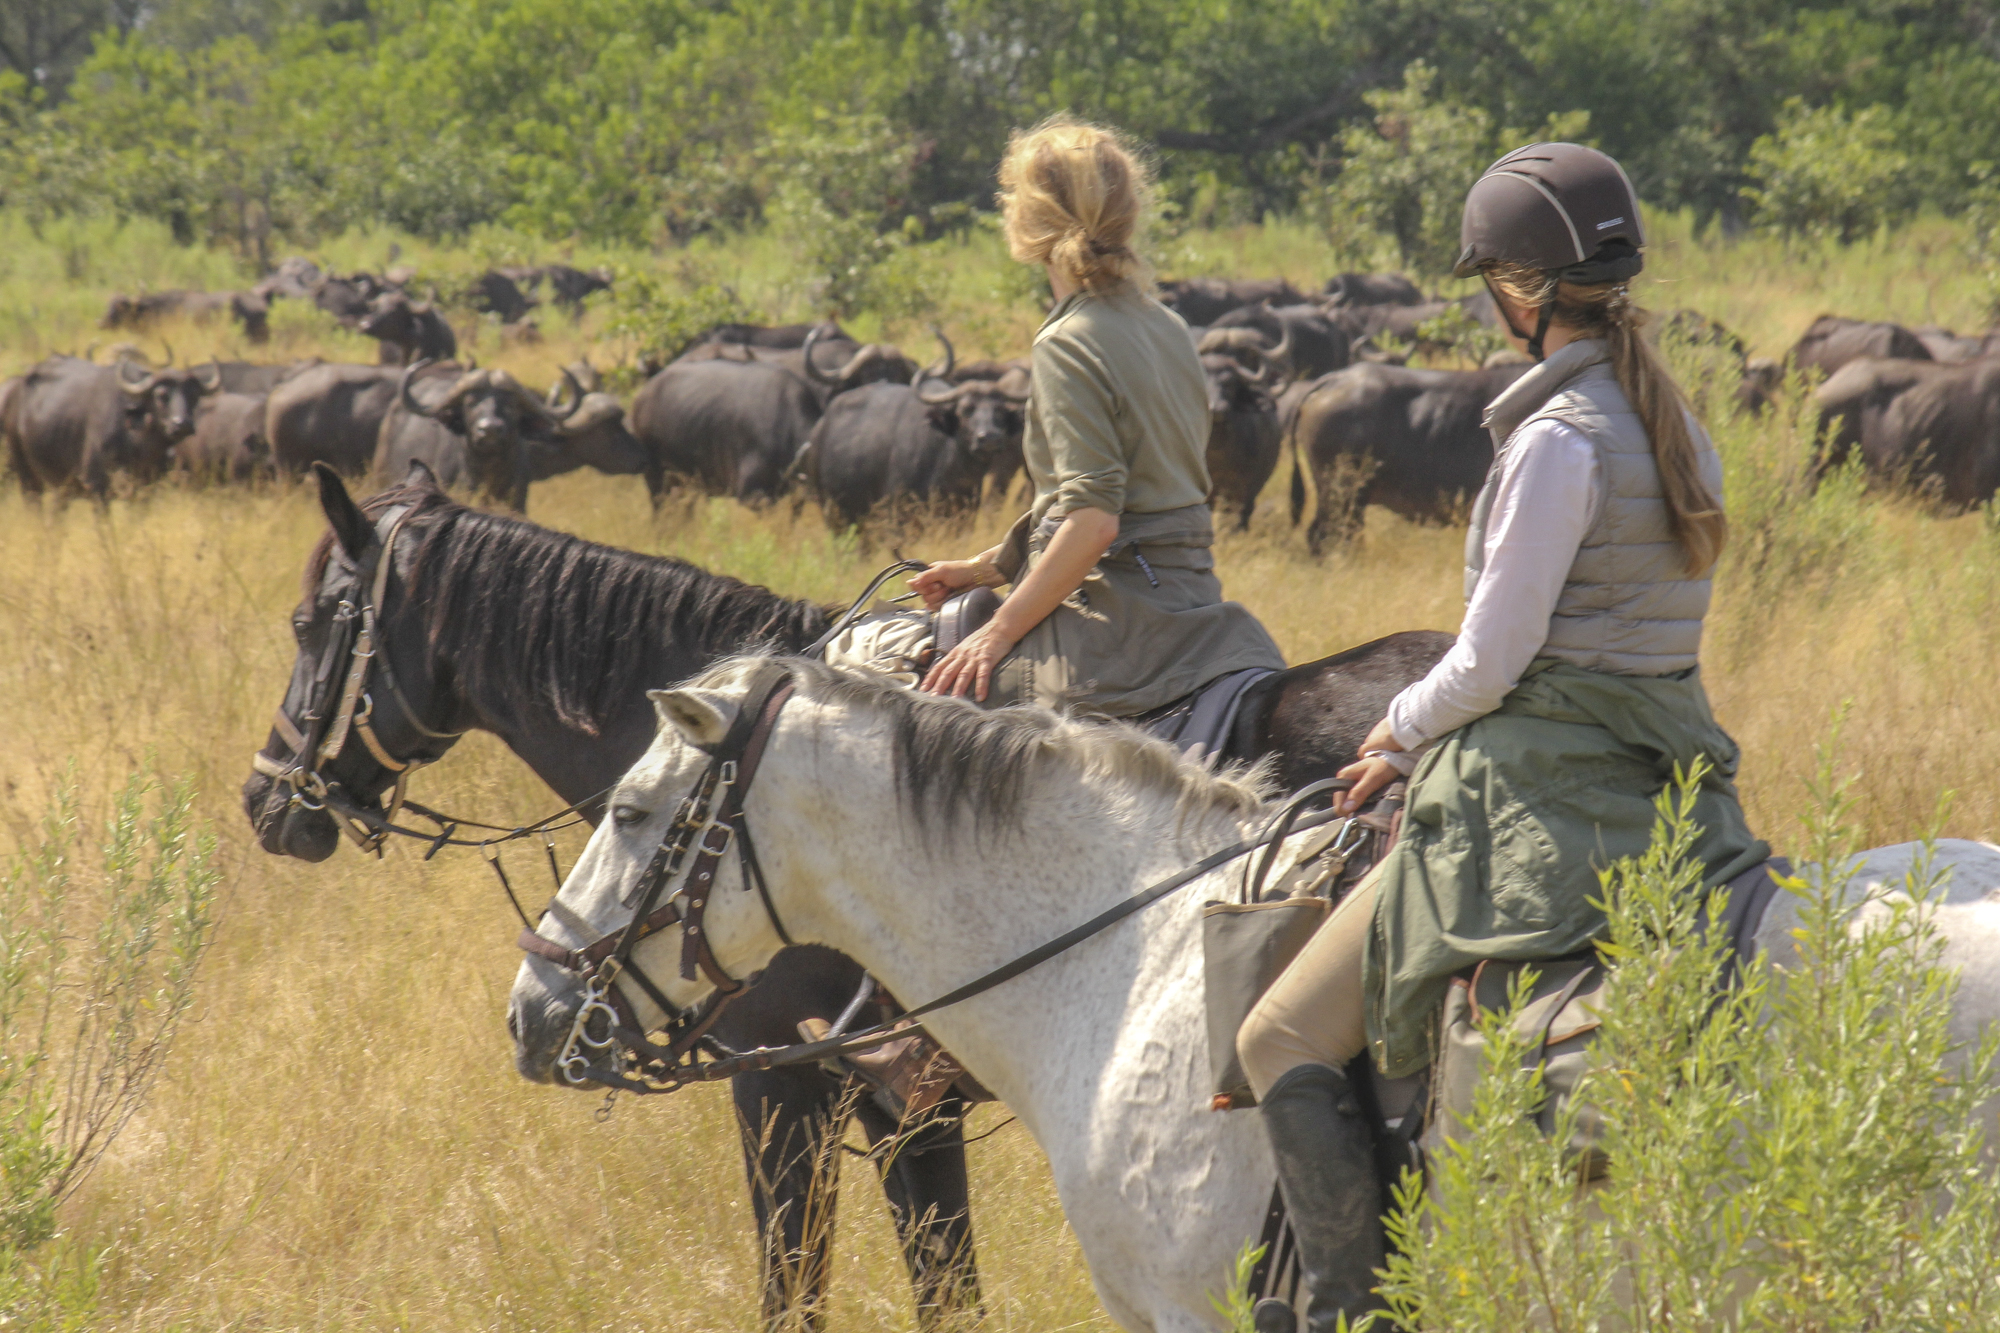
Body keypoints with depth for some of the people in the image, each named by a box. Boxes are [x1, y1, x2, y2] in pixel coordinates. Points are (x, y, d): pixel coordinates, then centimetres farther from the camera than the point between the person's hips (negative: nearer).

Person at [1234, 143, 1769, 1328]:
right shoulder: (1679, 430, 10)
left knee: (1285, 1042, -1)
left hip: (1538, 808, -9)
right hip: (1669, 784, 9)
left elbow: (1491, 663, -16)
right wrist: (1432, 742, 15)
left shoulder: (1555, 441, -17)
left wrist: (1402, 728, 5)